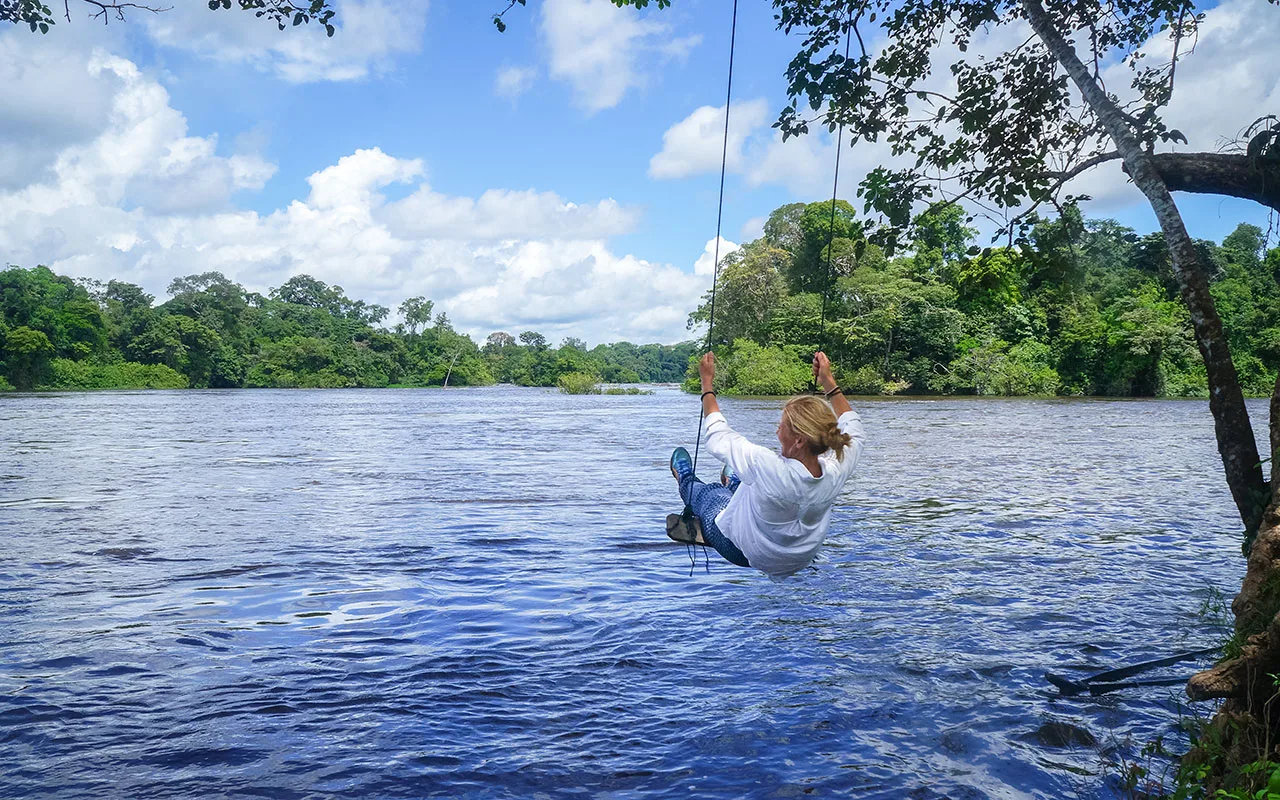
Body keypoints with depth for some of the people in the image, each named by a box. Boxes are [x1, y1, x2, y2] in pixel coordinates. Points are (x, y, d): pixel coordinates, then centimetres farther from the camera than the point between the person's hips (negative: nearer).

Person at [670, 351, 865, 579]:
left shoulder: (770, 468, -42)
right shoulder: (837, 471, -29)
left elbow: (719, 438, -24)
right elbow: (852, 428, -4)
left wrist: (707, 381, -13)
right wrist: (829, 382, 0)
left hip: (745, 555, -4)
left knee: (702, 492, 26)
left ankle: (686, 481, 60)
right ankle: (733, 484, 66)